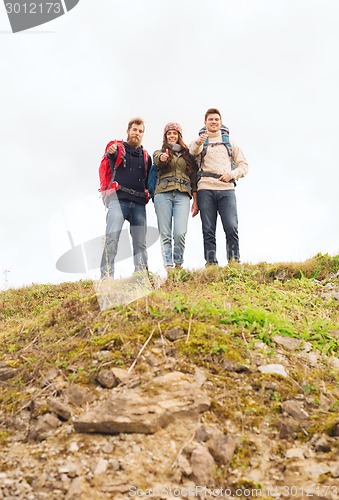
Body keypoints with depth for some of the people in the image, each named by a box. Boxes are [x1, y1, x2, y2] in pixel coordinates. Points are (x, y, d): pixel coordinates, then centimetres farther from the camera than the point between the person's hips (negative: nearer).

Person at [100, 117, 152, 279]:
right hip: (119, 199, -4)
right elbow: (111, 156, -10)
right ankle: (106, 276, -21)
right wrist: (111, 152, -33)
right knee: (112, 236, -19)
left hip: (139, 203, 4)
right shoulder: (118, 147, 12)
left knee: (140, 242, -1)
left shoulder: (146, 156, 25)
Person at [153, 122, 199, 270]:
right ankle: (168, 266, -2)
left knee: (180, 233, -14)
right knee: (165, 234, -6)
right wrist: (163, 158, -32)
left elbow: (193, 178, 18)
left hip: (182, 195, 0)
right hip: (163, 194, 0)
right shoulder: (159, 152, 19)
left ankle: (179, 264, 3)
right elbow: (158, 161, -7)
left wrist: (195, 201, 9)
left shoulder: (187, 155, 23)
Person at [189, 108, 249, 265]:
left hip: (226, 189, 1)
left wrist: (232, 174, -2)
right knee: (208, 230, -3)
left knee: (231, 228, -11)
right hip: (205, 189, 0)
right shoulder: (199, 142, 17)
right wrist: (199, 142, -33)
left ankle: (234, 262, -6)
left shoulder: (230, 143, 23)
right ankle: (211, 263, -1)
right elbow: (194, 150, -9)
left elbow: (244, 165, 19)